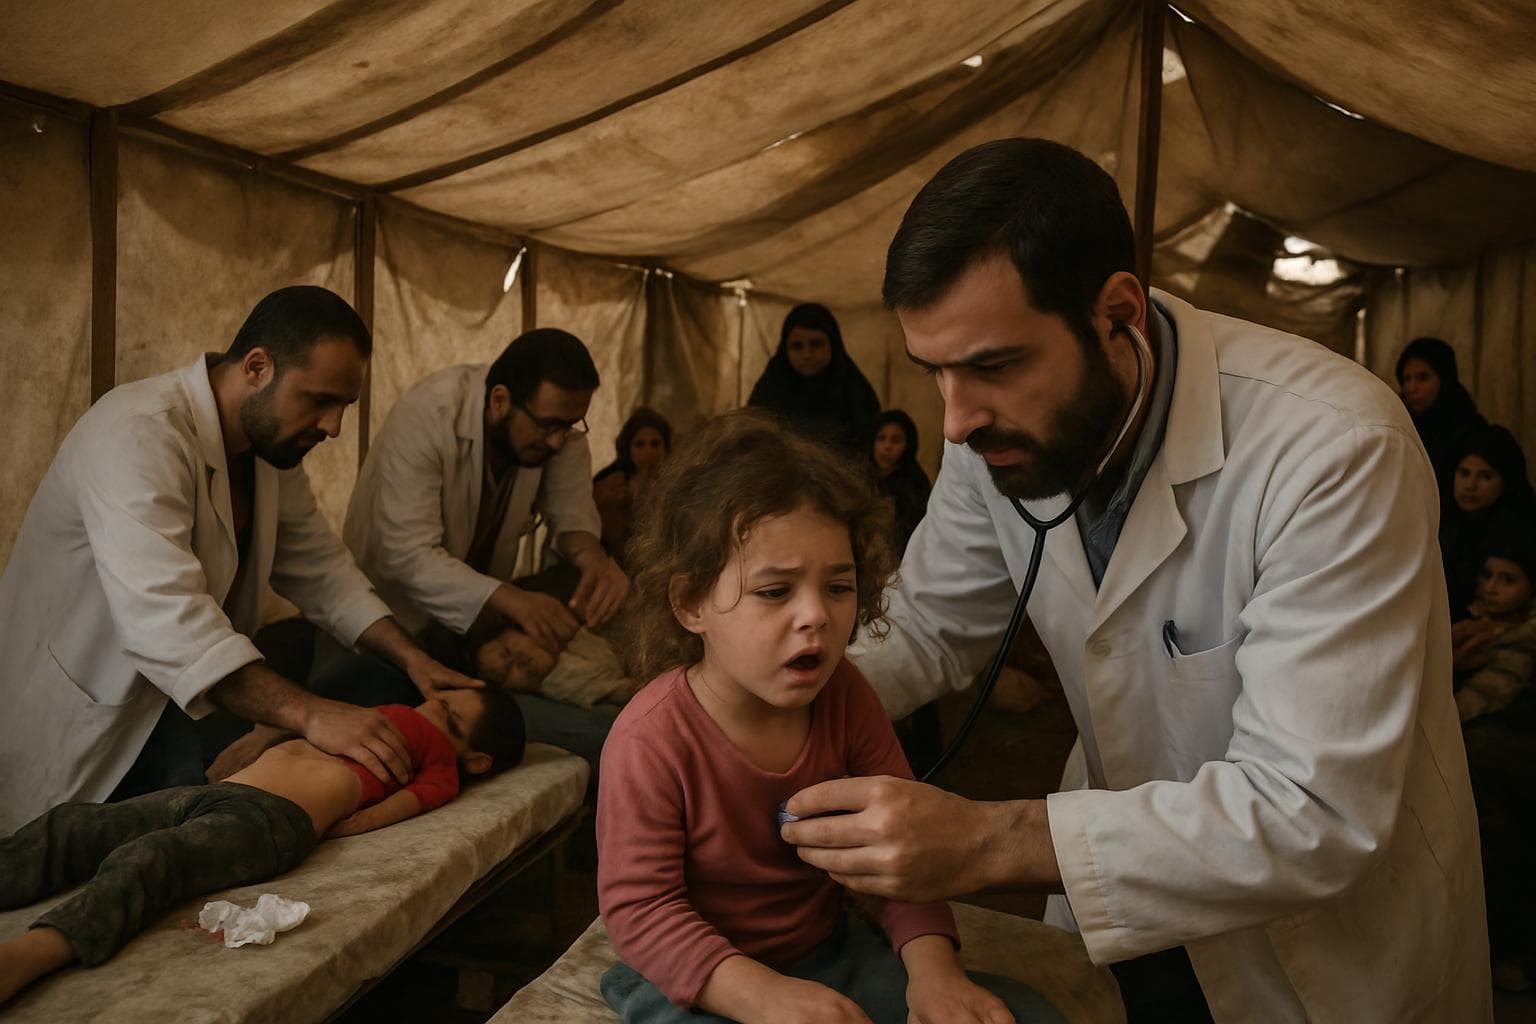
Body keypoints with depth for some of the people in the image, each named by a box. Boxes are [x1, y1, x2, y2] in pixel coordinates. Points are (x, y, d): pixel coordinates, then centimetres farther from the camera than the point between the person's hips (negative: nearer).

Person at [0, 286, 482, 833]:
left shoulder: (272, 438, 1)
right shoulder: (139, 434, -27)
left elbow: (318, 566, 6)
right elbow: (164, 618, -38)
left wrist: (410, 657, -6)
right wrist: (309, 715, -44)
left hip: (169, 716, 7)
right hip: (74, 738, -7)